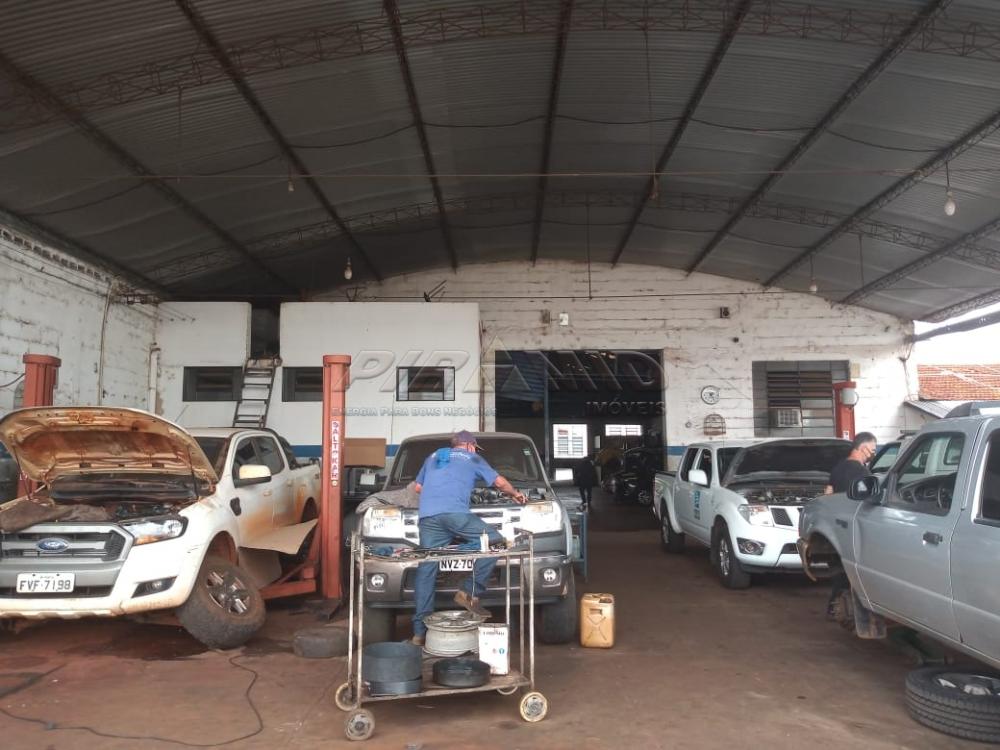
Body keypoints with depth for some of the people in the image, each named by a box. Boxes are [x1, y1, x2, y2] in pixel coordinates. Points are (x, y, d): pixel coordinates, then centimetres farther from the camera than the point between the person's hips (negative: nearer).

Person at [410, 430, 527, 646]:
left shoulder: (433, 456, 34)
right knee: (494, 541, 4)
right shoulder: (472, 458, 23)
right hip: (455, 512, -5)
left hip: (427, 516, 5)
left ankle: (420, 631, 3)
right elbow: (500, 482, 28)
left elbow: (417, 487, 40)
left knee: (426, 568, 4)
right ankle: (469, 593, -3)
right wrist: (515, 494, 47)